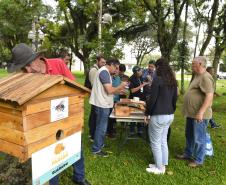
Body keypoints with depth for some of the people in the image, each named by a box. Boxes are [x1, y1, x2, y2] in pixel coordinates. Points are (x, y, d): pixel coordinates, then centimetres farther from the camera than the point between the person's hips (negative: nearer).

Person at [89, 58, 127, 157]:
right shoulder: (104, 72, -18)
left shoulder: (105, 72, 15)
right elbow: (109, 90, -24)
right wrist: (120, 86, -8)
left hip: (103, 104, 10)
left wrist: (118, 91, 12)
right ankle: (96, 149, 13)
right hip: (102, 104, -10)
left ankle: (100, 144, 36)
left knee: (101, 126, 21)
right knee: (101, 127, 0)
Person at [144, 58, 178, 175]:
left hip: (158, 116, -8)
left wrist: (147, 113, -7)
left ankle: (159, 168, 19)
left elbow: (152, 99, -17)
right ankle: (163, 165, 30)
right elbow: (175, 99, 13)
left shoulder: (157, 79, -15)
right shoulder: (173, 81, 8)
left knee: (155, 143, 7)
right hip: (169, 115, 8)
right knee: (163, 141, 19)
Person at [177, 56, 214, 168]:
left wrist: (201, 112, -28)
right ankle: (188, 154, 36)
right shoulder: (197, 76, 15)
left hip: (199, 115, -10)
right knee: (189, 136, 20)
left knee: (198, 138, 4)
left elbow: (209, 96, -25)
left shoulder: (206, 77, -18)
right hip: (192, 113, 10)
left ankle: (198, 160, 19)